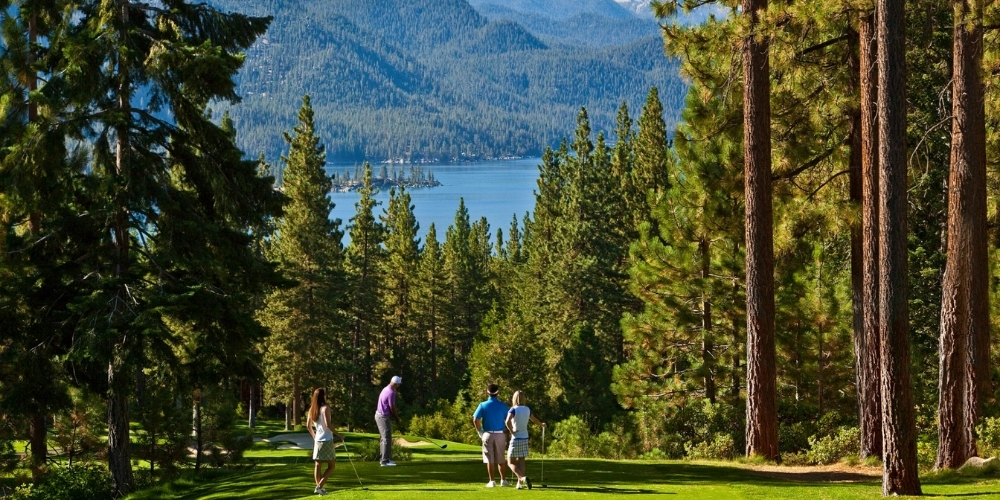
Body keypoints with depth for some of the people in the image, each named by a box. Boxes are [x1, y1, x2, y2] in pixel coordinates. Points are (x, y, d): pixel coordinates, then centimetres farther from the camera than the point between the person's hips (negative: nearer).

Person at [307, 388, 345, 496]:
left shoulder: (312, 409, 8)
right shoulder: (325, 408, -13)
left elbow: (308, 425, 12)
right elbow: (328, 424, -21)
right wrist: (338, 435, -14)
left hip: (317, 440, 7)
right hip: (327, 440, -7)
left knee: (318, 465, 11)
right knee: (331, 466, 0)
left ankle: (318, 487, 10)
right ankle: (319, 487, -12)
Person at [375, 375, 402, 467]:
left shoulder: (386, 389, 11)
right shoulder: (391, 393, -20)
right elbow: (392, 408, -16)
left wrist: (395, 417, 17)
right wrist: (397, 420, -4)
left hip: (379, 415, 10)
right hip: (384, 417, -10)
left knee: (384, 438, 16)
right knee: (387, 438, -8)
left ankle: (383, 458, 21)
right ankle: (385, 461, -8)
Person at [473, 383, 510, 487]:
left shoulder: (483, 405, -4)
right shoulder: (502, 405, -1)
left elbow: (475, 420, -8)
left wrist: (480, 432, 2)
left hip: (488, 434, -1)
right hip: (500, 434, 1)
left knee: (489, 459, 4)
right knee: (501, 459, 11)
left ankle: (492, 481, 3)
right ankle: (503, 480, 12)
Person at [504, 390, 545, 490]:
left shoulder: (513, 410, -10)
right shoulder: (527, 410, 6)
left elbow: (507, 422, -28)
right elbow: (534, 419, 25)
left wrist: (512, 431, -12)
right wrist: (542, 424, 45)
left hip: (516, 439, -5)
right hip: (525, 439, 5)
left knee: (511, 462, 0)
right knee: (521, 461, 11)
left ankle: (523, 478, -22)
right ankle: (519, 483, 6)